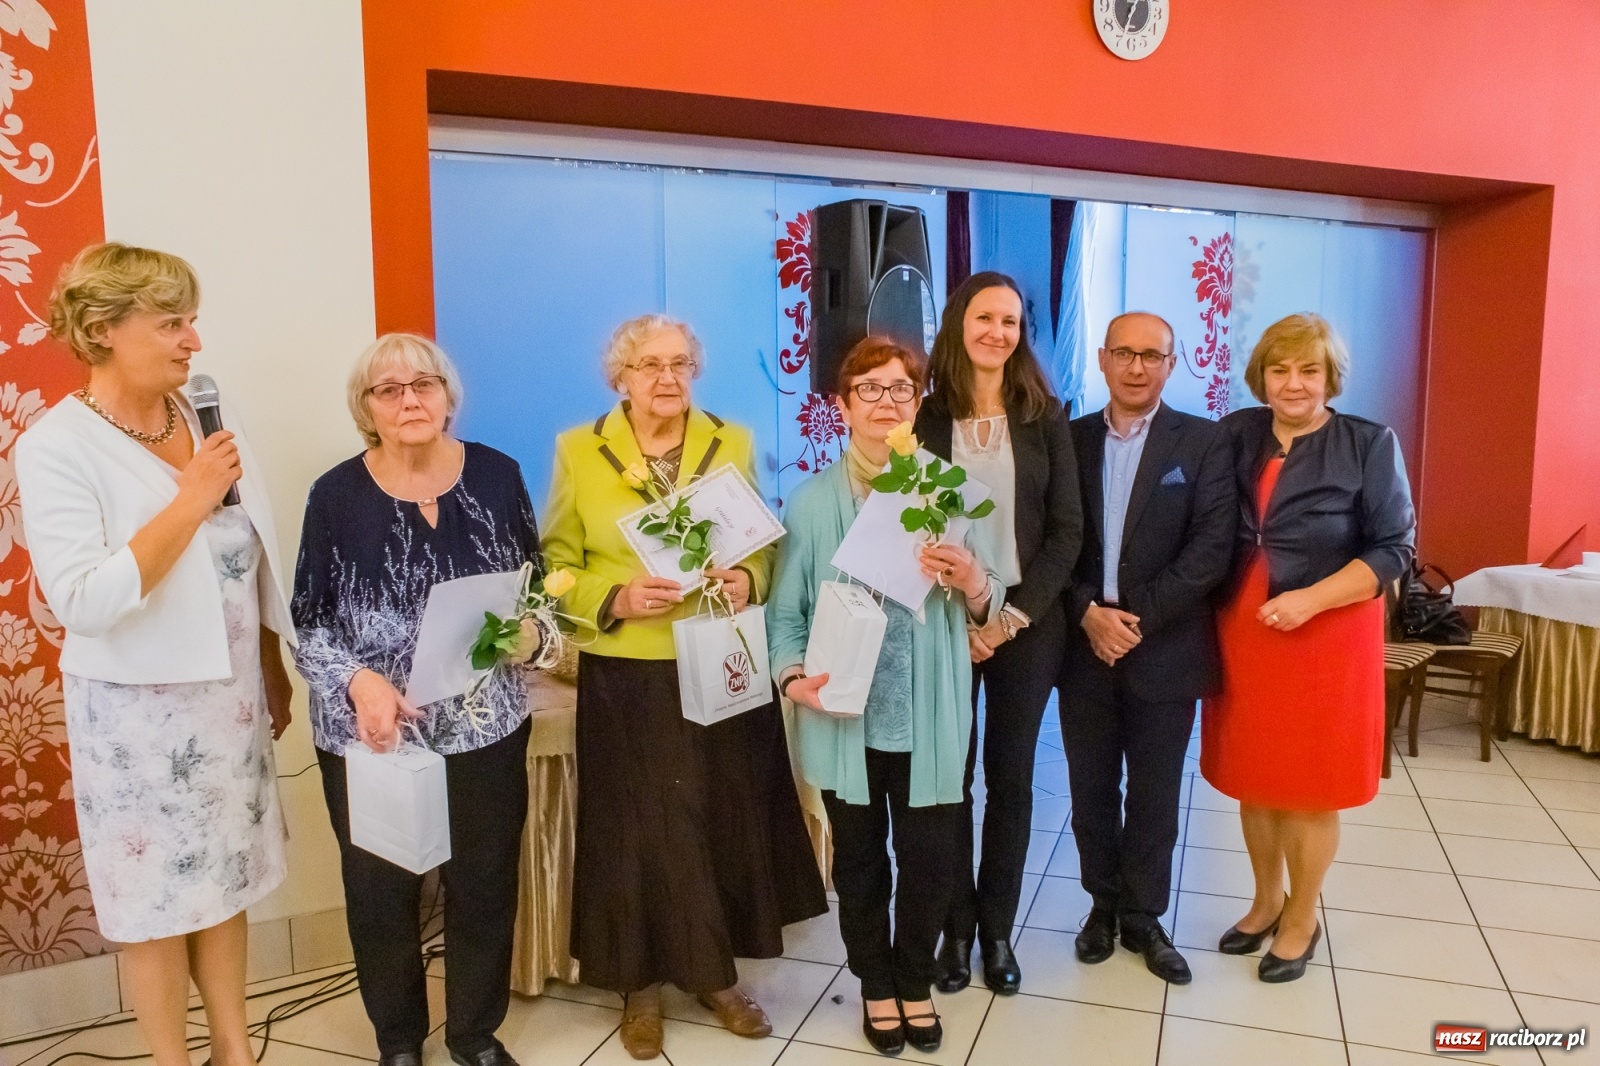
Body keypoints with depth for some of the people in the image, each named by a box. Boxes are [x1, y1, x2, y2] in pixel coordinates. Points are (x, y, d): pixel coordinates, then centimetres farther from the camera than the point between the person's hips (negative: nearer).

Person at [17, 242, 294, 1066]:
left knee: (225, 880, 18)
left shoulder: (201, 417, 1)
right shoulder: (56, 447, -15)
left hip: (228, 694, 5)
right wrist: (191, 499, -24)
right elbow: (84, 602, -24)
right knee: (157, 895, 11)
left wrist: (273, 674, 12)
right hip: (139, 708, -5)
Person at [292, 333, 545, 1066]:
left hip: (486, 725, 2)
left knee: (485, 883, 13)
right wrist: (358, 680, -18)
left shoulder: (497, 476, -1)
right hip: (370, 731, -1)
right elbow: (308, 619, -2)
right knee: (381, 889, 12)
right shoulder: (336, 495, -5)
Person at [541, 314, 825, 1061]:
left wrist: (749, 582, -10)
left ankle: (715, 974, 30)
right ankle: (641, 986, 26)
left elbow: (763, 546, 11)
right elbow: (557, 567, 1)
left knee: (726, 822, 9)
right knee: (637, 830, 6)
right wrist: (616, 599, -16)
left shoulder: (732, 444, 6)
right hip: (627, 678, -2)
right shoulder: (578, 451, -1)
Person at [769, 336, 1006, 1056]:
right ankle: (876, 985, 39)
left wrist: (974, 584, -20)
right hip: (846, 716, 0)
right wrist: (794, 677, -18)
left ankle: (915, 981, 38)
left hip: (930, 715, 1)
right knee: (859, 859, 15)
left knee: (929, 858, 10)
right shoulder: (812, 501, -3)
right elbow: (786, 609, -2)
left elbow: (985, 609, 2)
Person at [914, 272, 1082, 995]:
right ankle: (956, 927, 23)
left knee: (1011, 778, 9)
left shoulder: (1044, 418, 3)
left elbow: (1066, 530, 0)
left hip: (1027, 624, 1)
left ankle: (998, 929, 25)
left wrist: (1013, 618, -10)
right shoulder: (925, 418, 0)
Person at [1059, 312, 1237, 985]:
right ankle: (1103, 903, 32)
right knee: (1091, 790, 12)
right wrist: (1088, 612, -13)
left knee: (1154, 796, 11)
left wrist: (1138, 617, -16)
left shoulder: (1204, 443, -2)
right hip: (1084, 646, 2)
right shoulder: (1071, 440, 4)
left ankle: (1143, 916, 29)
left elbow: (1212, 547, -11)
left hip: (1165, 651, -1)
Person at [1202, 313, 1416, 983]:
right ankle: (1267, 901, 34)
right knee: (1254, 779, 13)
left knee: (1309, 787, 8)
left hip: (1326, 637, -3)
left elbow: (1394, 549, -9)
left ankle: (1302, 920, 28)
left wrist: (1310, 600, -20)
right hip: (1241, 632, 3)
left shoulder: (1370, 445, -6)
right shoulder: (1236, 435, 3)